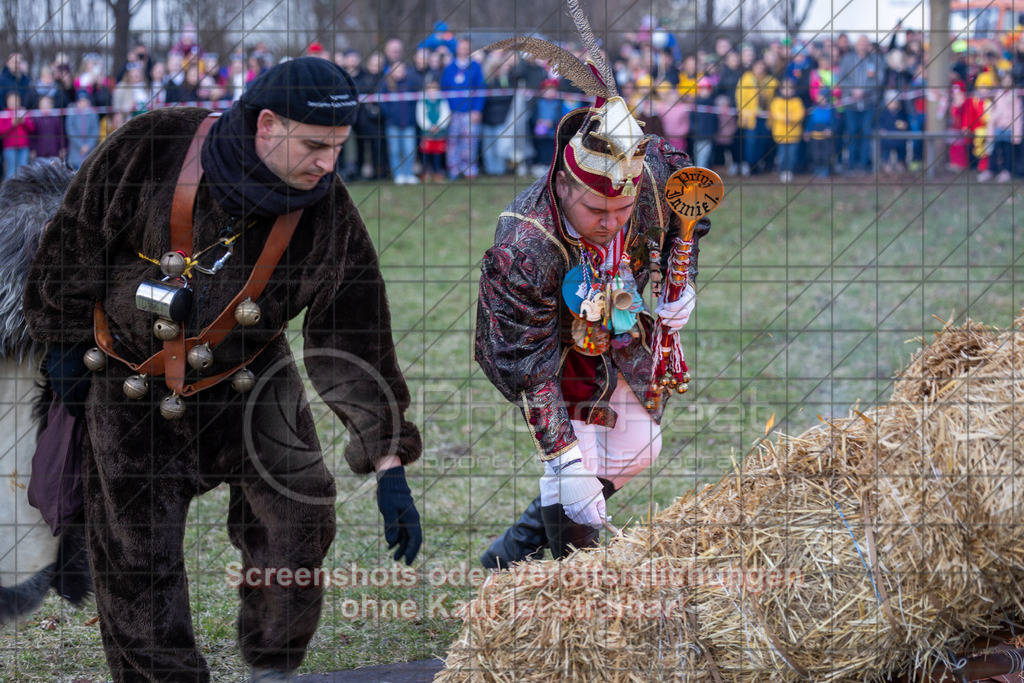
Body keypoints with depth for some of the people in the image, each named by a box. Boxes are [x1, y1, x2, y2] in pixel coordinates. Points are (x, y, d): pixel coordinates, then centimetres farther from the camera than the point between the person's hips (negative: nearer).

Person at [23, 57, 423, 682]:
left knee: (298, 508, -16)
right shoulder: (150, 149, -22)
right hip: (129, 387, -1)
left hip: (247, 379, 1)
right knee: (137, 559, 1)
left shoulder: (329, 218, -16)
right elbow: (76, 243, -6)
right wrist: (67, 344, 1)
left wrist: (389, 464, -13)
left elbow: (355, 346, -11)